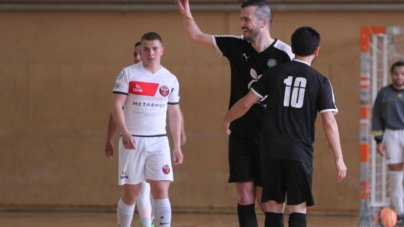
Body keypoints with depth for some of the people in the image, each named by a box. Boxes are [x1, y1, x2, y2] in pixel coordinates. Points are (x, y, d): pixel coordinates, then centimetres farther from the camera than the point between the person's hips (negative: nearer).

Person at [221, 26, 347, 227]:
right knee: (298, 208, 1)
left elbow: (246, 104, 4)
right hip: (299, 152, -2)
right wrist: (339, 158, -3)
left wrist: (226, 120, 23)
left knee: (274, 206, 8)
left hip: (271, 150, 2)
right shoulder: (321, 82, 0)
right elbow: (329, 122, -6)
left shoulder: (274, 73, 5)